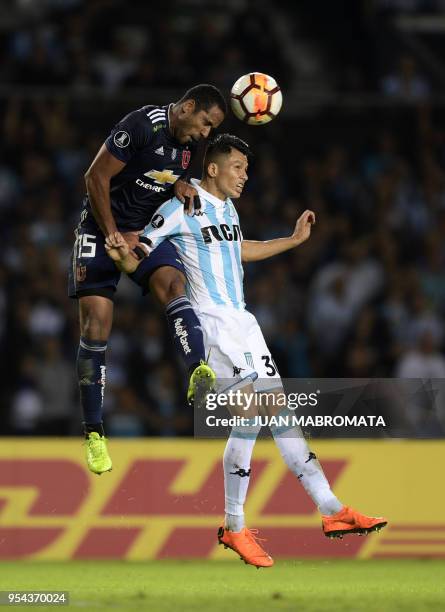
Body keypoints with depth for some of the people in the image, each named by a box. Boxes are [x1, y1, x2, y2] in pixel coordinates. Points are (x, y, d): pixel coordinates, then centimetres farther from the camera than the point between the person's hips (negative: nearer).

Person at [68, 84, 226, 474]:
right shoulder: (142, 126, -19)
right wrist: (113, 235, -16)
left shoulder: (190, 143, 4)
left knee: (174, 284, -26)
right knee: (96, 327, -8)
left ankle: (199, 373, -47)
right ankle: (94, 433, -1)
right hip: (101, 228, -5)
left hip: (146, 232, 5)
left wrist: (181, 184, -2)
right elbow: (97, 177, -17)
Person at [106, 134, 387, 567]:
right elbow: (138, 256, -13)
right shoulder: (183, 208, -10)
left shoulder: (227, 208, 16)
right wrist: (121, 256, -36)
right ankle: (234, 527, -7)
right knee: (249, 418, -16)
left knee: (278, 409, 8)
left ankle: (330, 508, 10)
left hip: (241, 320, 9)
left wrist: (295, 239, 36)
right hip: (213, 320, -9)